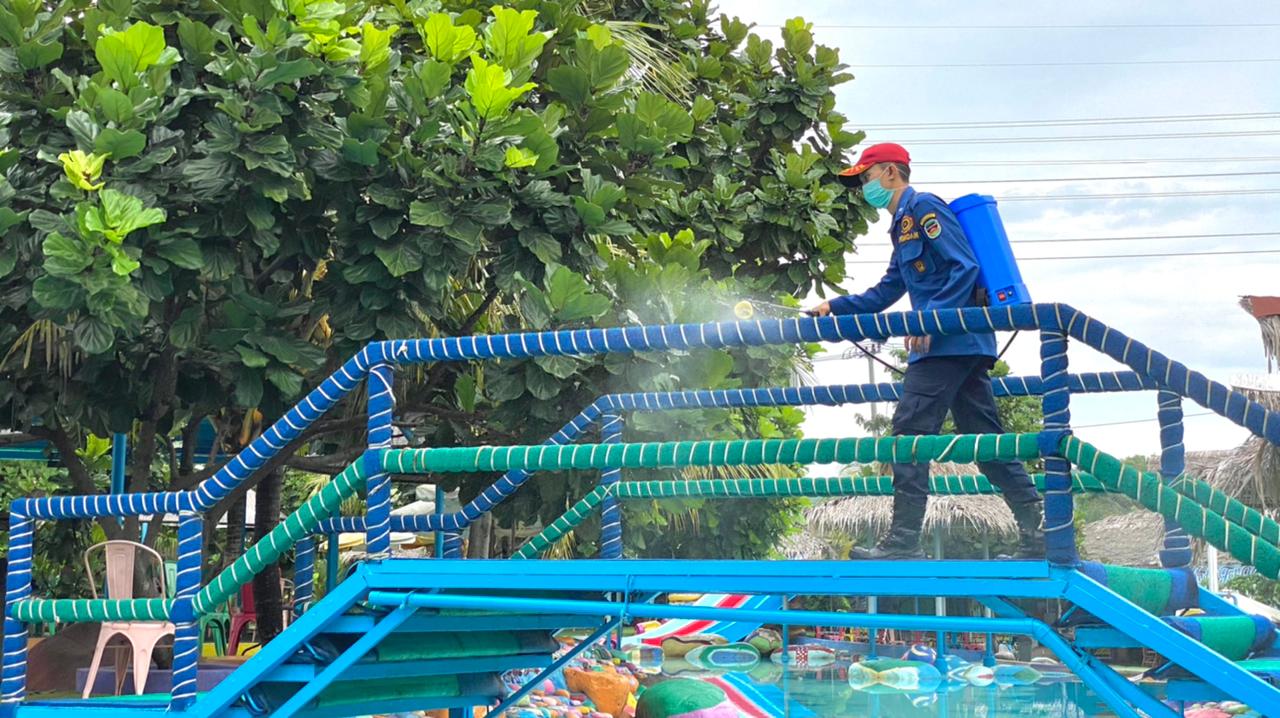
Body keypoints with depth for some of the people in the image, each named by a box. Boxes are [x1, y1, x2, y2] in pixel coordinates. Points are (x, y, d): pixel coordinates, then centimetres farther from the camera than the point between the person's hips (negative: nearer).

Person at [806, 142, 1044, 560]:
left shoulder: (923, 208, -5)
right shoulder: (904, 226, 25)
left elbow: (966, 266, -15)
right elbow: (884, 294, 28)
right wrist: (833, 307, 20)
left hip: (950, 342, -10)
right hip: (965, 345, 10)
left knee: (911, 432, -10)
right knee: (984, 438, 6)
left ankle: (903, 542, -11)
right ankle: (1036, 534, 4)